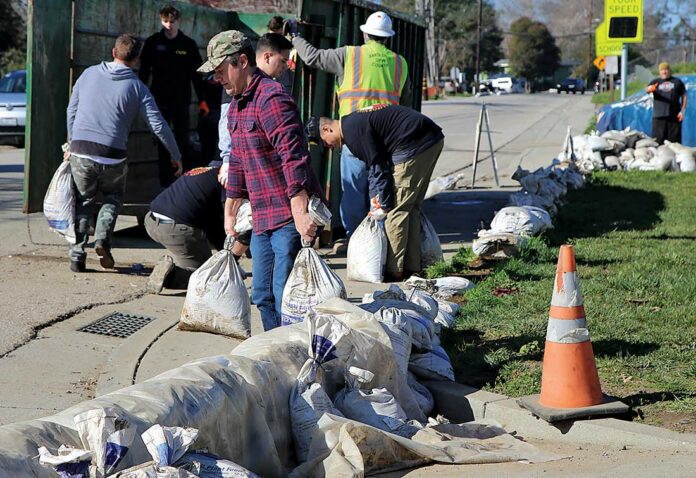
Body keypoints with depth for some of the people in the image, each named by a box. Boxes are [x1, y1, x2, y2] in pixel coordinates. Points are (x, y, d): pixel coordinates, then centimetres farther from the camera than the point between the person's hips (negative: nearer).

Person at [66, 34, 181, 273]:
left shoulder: (90, 73, 7)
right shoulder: (137, 88, 1)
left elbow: (71, 110, 13)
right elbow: (158, 125, 0)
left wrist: (72, 143, 25)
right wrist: (176, 156, 9)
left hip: (80, 152, 1)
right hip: (112, 157, -1)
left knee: (83, 201, 16)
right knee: (113, 197, 24)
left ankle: (77, 256, 7)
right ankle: (103, 237, 1)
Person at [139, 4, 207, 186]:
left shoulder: (189, 44, 1)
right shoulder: (153, 43, 1)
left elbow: (196, 74, 4)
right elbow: (144, 72, 5)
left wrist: (202, 100, 0)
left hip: (181, 101, -1)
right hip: (160, 100, 1)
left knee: (183, 142, 0)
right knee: (163, 143, 5)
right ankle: (166, 181, 11)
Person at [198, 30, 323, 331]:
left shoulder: (271, 98, -16)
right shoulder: (236, 106, 16)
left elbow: (293, 156, -24)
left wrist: (300, 212, -30)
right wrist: (230, 214, 26)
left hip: (290, 216, -10)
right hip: (262, 217, 10)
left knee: (285, 295, -8)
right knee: (262, 295, 13)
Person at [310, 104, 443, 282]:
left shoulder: (353, 130, -11)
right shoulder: (355, 121, 20)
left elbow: (378, 166, -11)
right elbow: (375, 163, 23)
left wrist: (384, 205, -3)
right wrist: (376, 199, 17)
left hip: (414, 146, -10)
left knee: (396, 209, -4)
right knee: (411, 207, 17)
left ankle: (394, 271, 0)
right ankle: (411, 267, 21)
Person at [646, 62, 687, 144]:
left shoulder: (677, 82, 14)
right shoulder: (655, 82, 12)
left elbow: (684, 96, 14)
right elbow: (647, 89, -8)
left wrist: (682, 111, 2)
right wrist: (650, 89, -33)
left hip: (675, 116, 0)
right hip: (659, 116, 0)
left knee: (674, 140, -2)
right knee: (658, 140, -5)